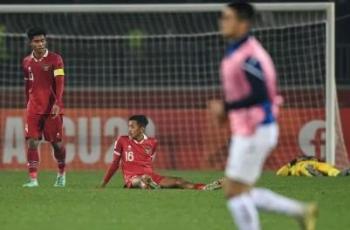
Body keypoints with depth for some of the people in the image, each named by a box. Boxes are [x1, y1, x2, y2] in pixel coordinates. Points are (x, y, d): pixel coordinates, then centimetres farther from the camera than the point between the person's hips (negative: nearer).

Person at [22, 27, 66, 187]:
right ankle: (33, 179, -9)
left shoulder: (55, 59, -4)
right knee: (32, 142, -8)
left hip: (52, 108, -3)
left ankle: (61, 174, 26)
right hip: (33, 108, 3)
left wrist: (57, 103, -22)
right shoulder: (26, 62, 10)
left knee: (56, 142, 4)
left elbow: (59, 83, -11)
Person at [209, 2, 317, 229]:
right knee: (242, 193, 12)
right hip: (246, 132, 10)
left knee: (234, 192, -5)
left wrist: (226, 108, -22)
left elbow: (259, 95, -28)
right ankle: (302, 211, 15)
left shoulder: (248, 56, -19)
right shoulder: (237, 51, 13)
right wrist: (227, 109, 11)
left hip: (255, 133, -10)